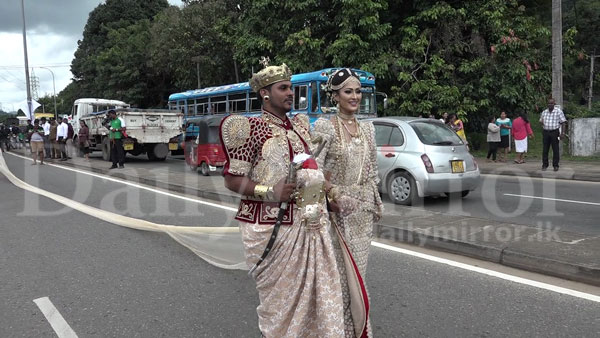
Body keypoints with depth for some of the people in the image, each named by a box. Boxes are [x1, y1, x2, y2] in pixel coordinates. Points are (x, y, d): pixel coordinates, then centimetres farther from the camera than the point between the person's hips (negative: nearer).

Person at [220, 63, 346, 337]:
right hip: (273, 226, -6)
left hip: (310, 224, 6)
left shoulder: (300, 125, 15)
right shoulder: (252, 128, -6)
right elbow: (232, 180, -9)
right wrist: (269, 192, -21)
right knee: (280, 296, 4)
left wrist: (324, 187, 12)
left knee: (317, 290, 8)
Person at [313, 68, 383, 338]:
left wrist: (377, 203, 12)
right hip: (338, 209, -6)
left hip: (364, 209, 6)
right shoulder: (325, 126, -9)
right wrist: (332, 196, -18)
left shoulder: (367, 128, 10)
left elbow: (372, 171, 15)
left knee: (357, 268, 13)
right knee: (339, 270, -2)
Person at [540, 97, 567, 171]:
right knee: (545, 149, 2)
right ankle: (544, 165, 8)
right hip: (545, 132, 3)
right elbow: (541, 121, 21)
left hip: (555, 132, -3)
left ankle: (555, 166, 5)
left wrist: (562, 133, -13)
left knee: (555, 149, -1)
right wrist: (541, 122, -5)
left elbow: (563, 122, -5)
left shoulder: (559, 111, -4)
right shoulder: (544, 112, 9)